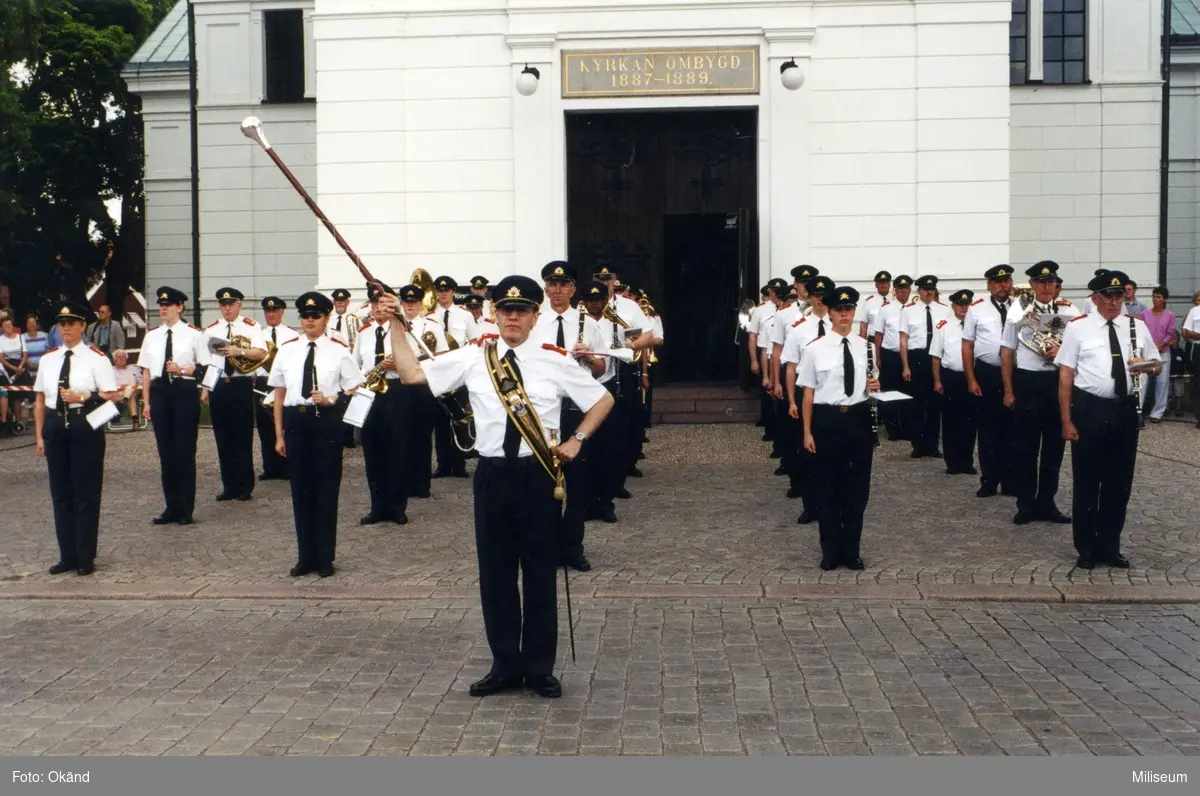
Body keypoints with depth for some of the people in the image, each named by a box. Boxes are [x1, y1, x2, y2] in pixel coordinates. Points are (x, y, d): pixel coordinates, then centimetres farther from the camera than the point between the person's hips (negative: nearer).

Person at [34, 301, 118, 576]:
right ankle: (67, 555, 20)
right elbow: (40, 400, 12)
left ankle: (86, 558, 11)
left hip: (85, 426, -4)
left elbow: (112, 396, -7)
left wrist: (82, 397, -20)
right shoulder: (48, 359, 10)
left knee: (86, 493, 2)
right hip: (55, 426, 5)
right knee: (60, 493, 9)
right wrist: (40, 435, 8)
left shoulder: (96, 358, -3)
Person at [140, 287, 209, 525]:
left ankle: (186, 509, 10)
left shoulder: (193, 334, 0)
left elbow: (205, 367, -1)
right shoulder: (151, 336, 10)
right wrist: (146, 402, 5)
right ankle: (172, 507, 16)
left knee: (185, 452, 0)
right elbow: (146, 371, 10)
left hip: (185, 391, -4)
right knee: (165, 452, 7)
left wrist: (182, 370, -17)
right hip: (159, 392, 4)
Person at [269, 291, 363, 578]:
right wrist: (279, 435, 6)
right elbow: (279, 394, 9)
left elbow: (353, 390, 1)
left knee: (327, 489, 4)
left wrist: (330, 400, -17)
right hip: (295, 421, 2)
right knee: (300, 490, 8)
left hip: (327, 421, -2)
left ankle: (325, 558, 14)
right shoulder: (287, 350, 7)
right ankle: (305, 556, 18)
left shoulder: (338, 350, 0)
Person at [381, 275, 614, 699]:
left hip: (538, 475, -2)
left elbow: (603, 399, 10)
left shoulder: (554, 361, -1)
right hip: (492, 474, 2)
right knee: (495, 573, 7)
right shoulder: (472, 359, 3)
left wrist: (576, 440, 1)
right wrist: (395, 325, -3)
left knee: (539, 572, 6)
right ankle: (505, 666, 20)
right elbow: (412, 373, 3)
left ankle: (539, 668, 17)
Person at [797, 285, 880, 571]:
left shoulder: (865, 346, 5)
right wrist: (807, 432, -4)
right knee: (827, 488, 7)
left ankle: (851, 551, 24)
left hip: (859, 419, 3)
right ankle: (831, 552, 22)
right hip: (827, 420, -2)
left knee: (857, 488, 9)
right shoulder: (815, 349, -4)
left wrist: (873, 386, -8)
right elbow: (808, 393, -2)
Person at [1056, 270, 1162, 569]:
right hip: (1089, 409, -3)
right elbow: (1065, 376, -4)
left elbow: (1157, 363, 17)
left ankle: (1110, 546, 24)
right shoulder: (1078, 327, -4)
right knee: (1087, 482, 5)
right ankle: (1086, 548, 18)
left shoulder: (1137, 326, 8)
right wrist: (1067, 421, -9)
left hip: (1125, 410, 4)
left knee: (1119, 482, 11)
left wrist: (1146, 365, -9)